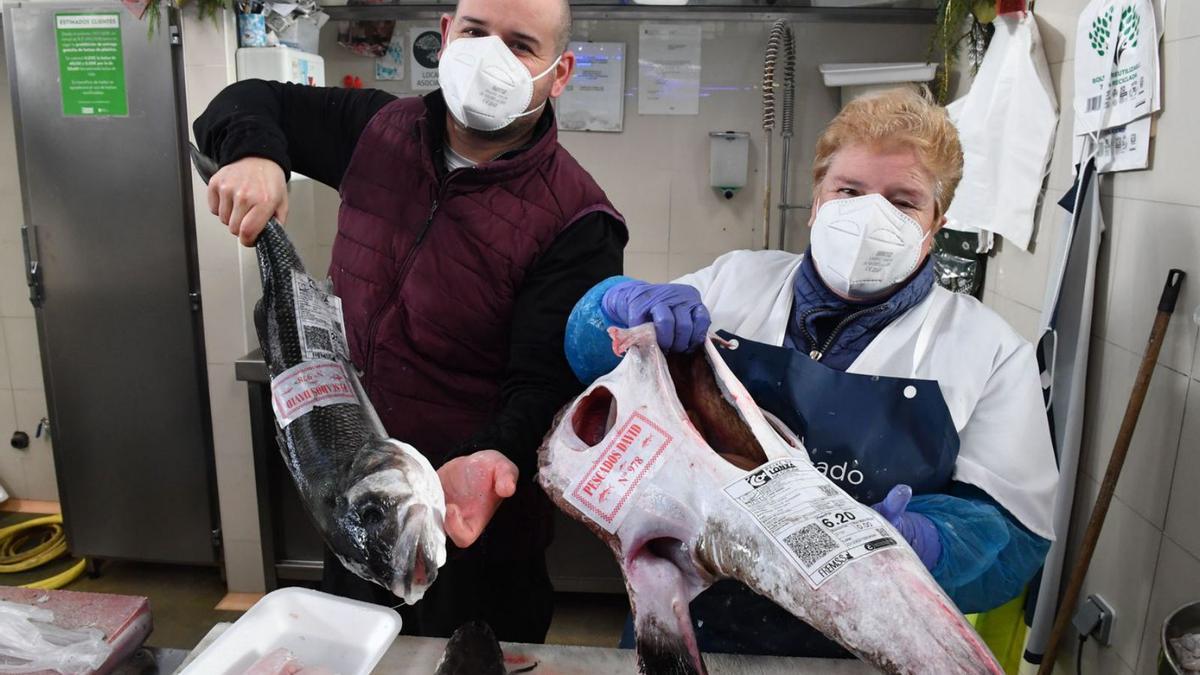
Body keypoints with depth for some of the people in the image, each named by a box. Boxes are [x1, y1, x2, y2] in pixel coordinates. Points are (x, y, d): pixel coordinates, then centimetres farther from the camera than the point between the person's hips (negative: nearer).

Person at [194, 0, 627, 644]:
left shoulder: (575, 221, -20)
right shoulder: (381, 131, -3)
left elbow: (548, 385, -24)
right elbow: (255, 102, 9)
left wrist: (496, 458, -44)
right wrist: (251, 153, -14)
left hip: (476, 522, -5)